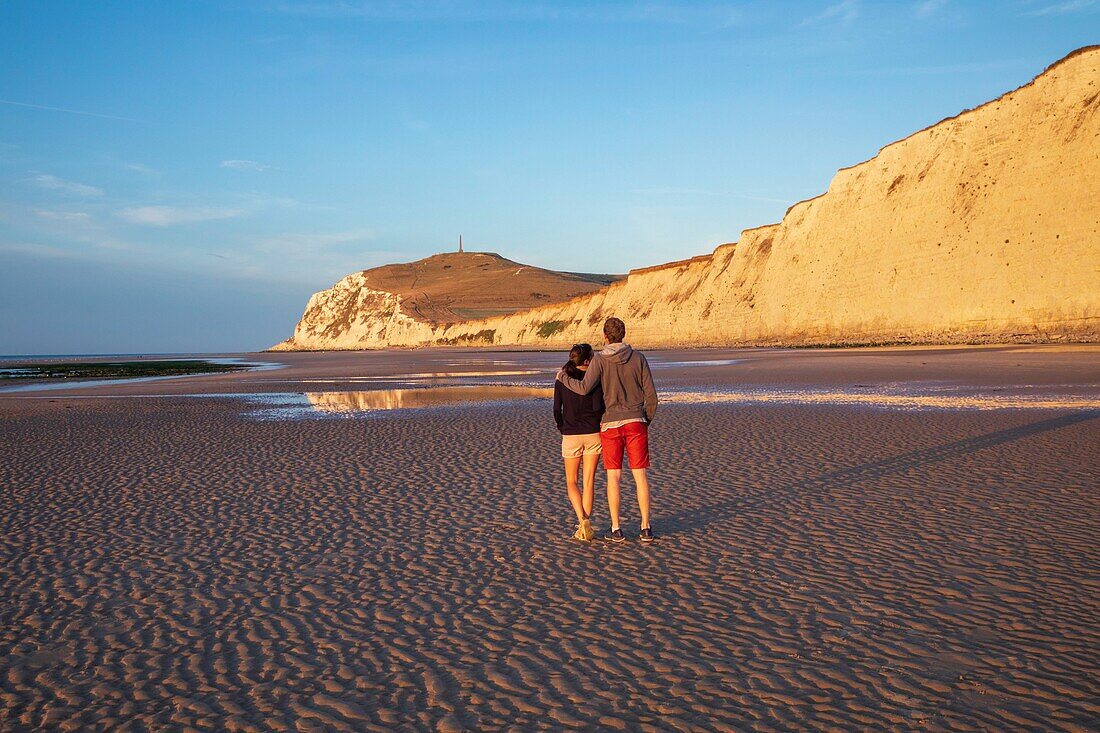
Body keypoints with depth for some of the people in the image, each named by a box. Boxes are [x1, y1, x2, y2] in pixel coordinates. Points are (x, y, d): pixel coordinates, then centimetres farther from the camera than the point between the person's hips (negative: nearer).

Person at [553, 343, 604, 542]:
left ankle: (583, 520, -9)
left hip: (570, 436, 1)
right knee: (589, 481, 7)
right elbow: (598, 408, -14)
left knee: (571, 482, 12)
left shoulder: (561, 380, 0)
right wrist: (598, 423, 7)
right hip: (592, 434, -1)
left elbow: (557, 409, -2)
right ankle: (585, 527, 4)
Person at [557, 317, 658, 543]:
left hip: (611, 424, -1)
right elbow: (651, 395, 1)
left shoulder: (600, 359, -5)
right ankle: (645, 528, 3)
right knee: (640, 475, 3)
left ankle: (616, 529, 4)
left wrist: (564, 378, 1)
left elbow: (584, 388, -18)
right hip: (636, 422, 1)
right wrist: (646, 422, 15)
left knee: (613, 476, 4)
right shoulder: (638, 357, 2)